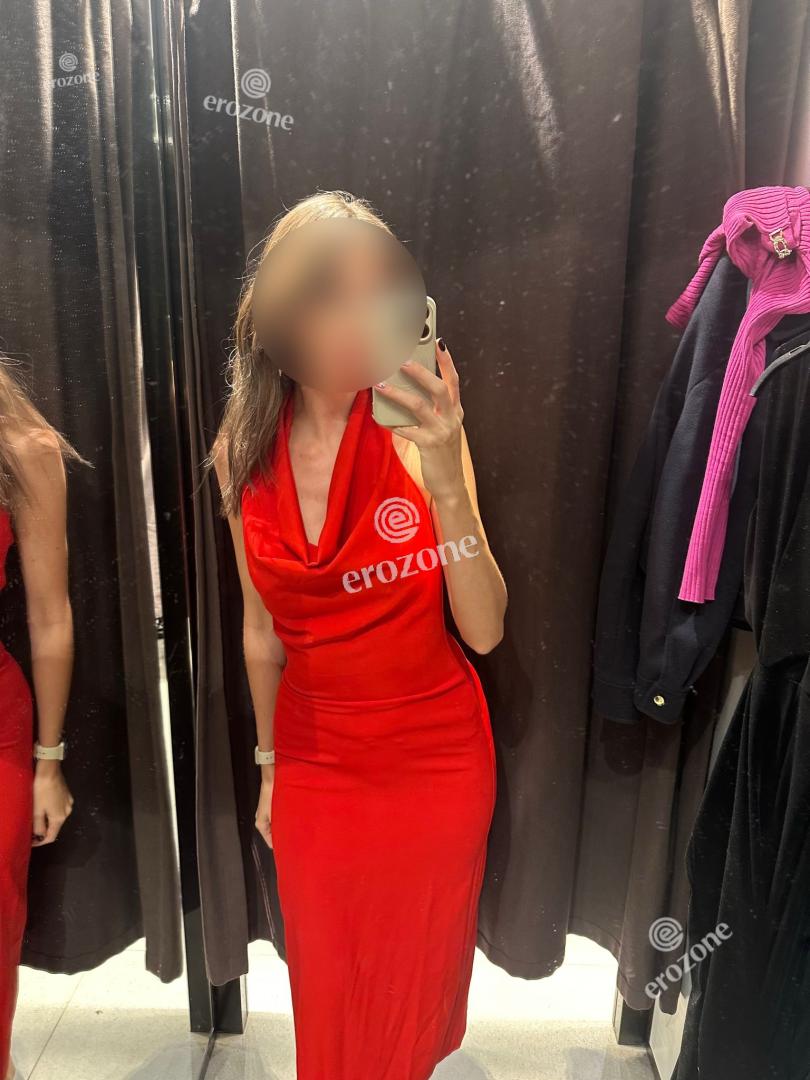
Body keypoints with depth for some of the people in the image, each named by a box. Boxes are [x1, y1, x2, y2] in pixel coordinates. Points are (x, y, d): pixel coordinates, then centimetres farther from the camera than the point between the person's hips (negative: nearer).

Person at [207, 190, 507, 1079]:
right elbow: (262, 630, 3)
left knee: (416, 977, 24)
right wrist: (268, 764, 12)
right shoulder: (241, 455, -7)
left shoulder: (422, 435, -15)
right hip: (314, 758, 2)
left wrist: (447, 484, -33)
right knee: (324, 985, 24)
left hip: (433, 757, -1)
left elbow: (484, 630, -19)